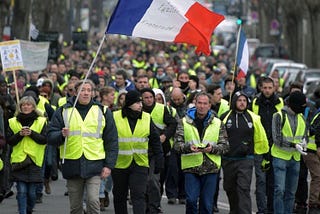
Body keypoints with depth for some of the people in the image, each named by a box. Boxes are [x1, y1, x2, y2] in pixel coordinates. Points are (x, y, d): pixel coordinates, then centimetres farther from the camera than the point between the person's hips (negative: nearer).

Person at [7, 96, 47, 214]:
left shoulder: (41, 121, 4)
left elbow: (45, 139, -4)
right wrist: (20, 134, -13)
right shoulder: (13, 122, 8)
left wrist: (31, 133, -16)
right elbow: (9, 141, 3)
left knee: (31, 192, 3)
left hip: (34, 160, 0)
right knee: (21, 191, -6)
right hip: (19, 160, 0)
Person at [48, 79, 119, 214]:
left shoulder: (102, 112, 8)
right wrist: (62, 135, -17)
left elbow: (112, 141, 9)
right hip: (72, 165, 2)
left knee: (93, 200, -17)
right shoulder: (63, 112, 8)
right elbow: (51, 137, 5)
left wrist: (109, 165, 1)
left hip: (94, 165, -1)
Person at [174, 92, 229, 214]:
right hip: (191, 167, -1)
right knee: (191, 200, -8)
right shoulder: (185, 122, 5)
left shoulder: (218, 123, 8)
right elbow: (177, 144, 1)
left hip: (210, 168, 1)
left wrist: (212, 148, -14)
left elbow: (225, 146, 6)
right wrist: (188, 147, -19)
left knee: (207, 203, 4)